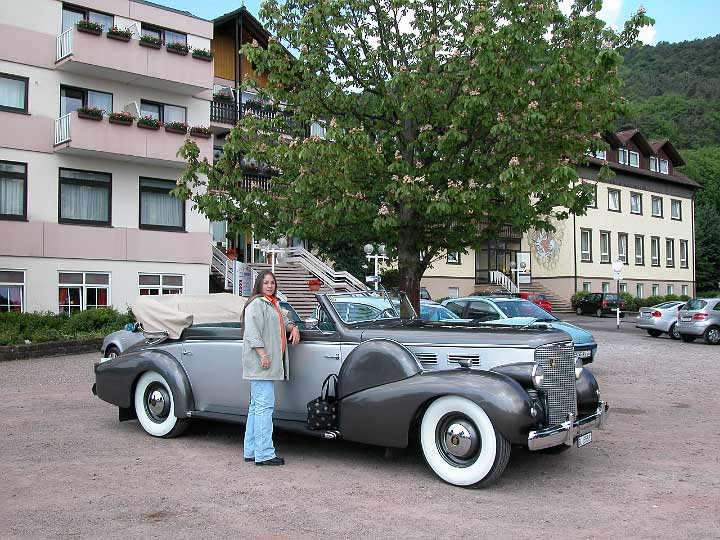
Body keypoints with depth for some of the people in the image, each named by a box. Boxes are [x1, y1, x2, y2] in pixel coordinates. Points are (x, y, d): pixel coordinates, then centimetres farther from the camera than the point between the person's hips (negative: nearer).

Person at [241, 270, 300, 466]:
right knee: (265, 406, -13)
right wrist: (262, 354, -23)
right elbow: (252, 331, -17)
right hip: (260, 363, -10)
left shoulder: (273, 304, 21)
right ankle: (264, 454, -13)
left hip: (270, 364, 10)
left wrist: (293, 327, 14)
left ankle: (251, 451, 18)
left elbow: (283, 320, 36)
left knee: (256, 406, 12)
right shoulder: (256, 304, -8)